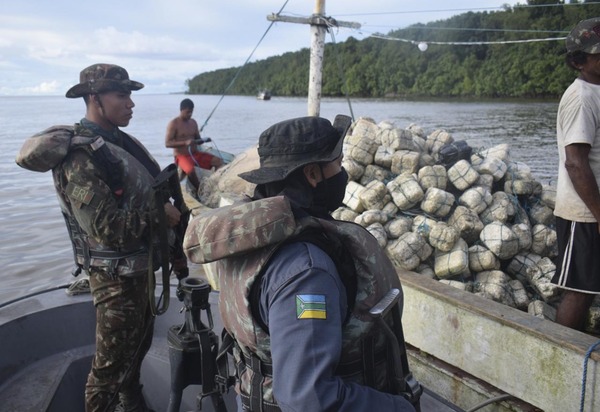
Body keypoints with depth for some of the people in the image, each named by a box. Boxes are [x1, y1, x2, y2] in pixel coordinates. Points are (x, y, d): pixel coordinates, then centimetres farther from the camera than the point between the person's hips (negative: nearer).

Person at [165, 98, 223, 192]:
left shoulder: (193, 122, 11)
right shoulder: (173, 124, -8)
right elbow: (167, 143, -15)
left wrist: (204, 140, -8)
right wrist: (185, 142, -27)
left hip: (196, 153, 6)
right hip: (182, 156, -6)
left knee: (218, 161, -12)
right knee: (190, 170, -38)